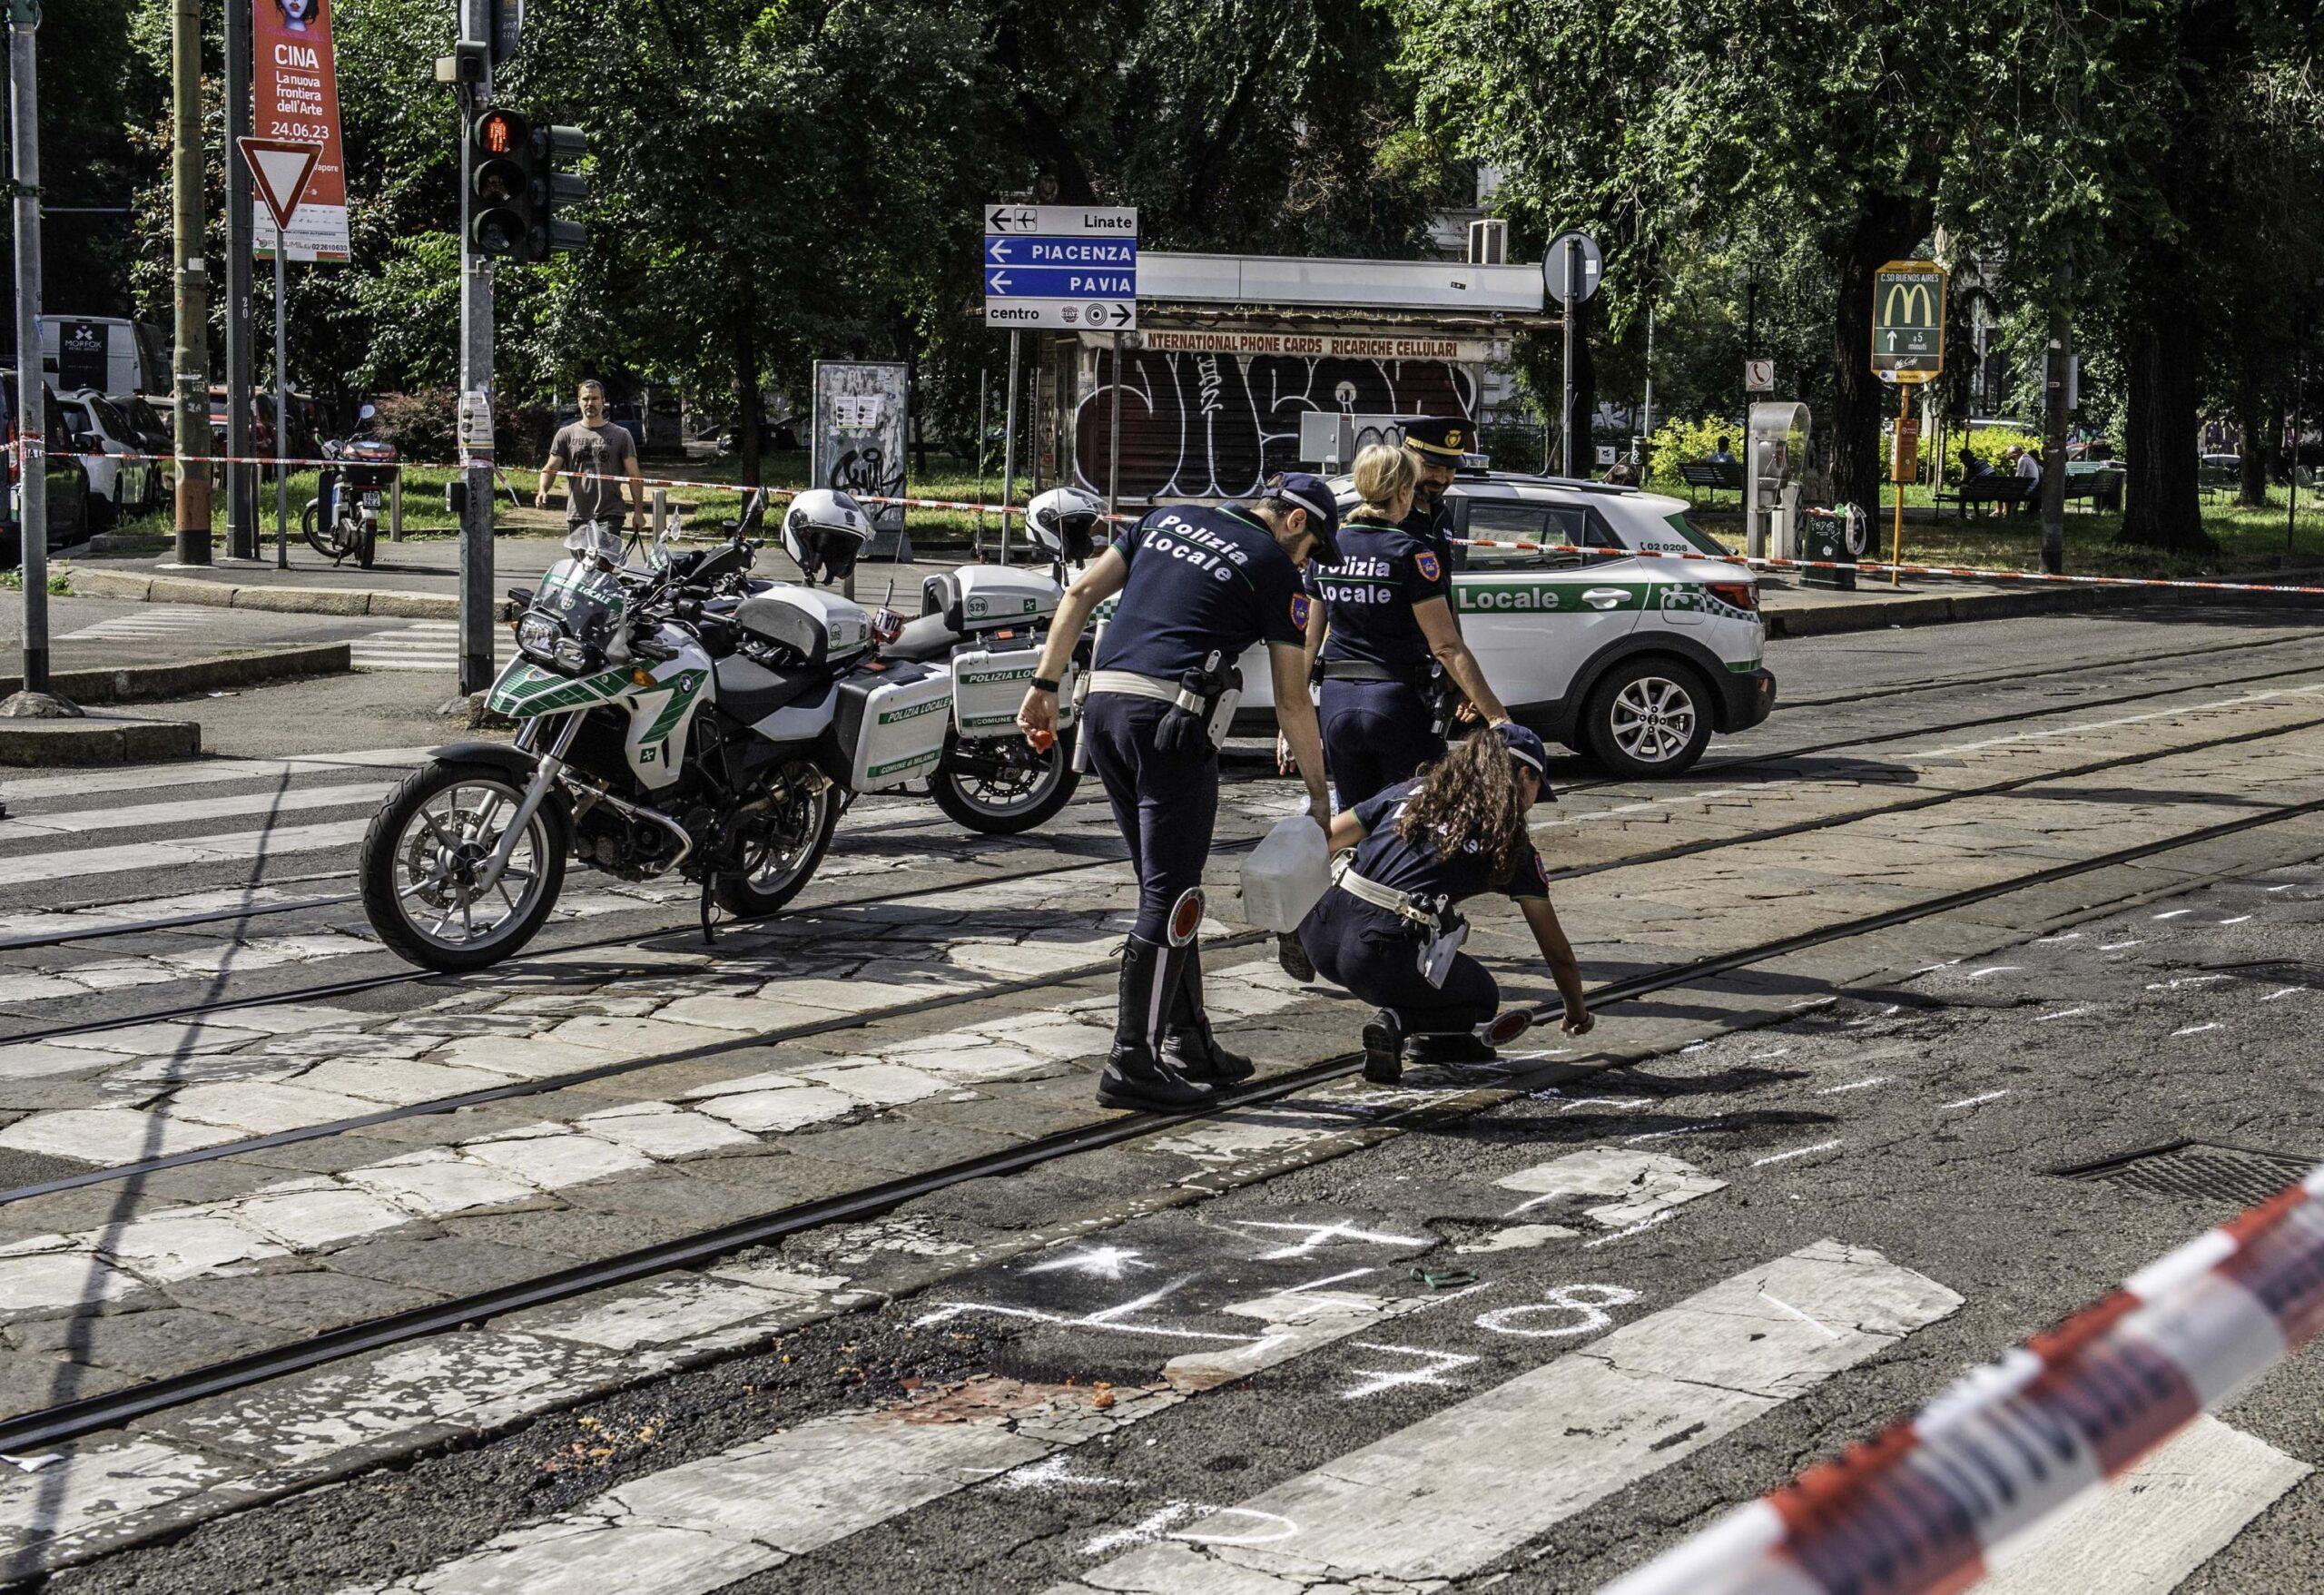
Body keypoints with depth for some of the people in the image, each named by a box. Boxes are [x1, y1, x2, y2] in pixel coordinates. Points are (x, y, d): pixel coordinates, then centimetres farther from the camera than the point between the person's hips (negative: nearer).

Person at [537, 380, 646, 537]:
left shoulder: (621, 435, 7)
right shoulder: (566, 434, 10)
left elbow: (634, 475, 5)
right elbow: (550, 468, 1)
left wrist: (638, 511, -3)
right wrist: (542, 490, -20)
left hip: (609, 516, -2)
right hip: (577, 516, 2)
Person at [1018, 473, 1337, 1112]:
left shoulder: (1168, 520, 20)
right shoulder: (1275, 569, 4)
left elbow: (1080, 592, 12)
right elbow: (1291, 701, 5)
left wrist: (1044, 685, 12)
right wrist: (1319, 795, 13)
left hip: (1103, 704, 7)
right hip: (1171, 717, -7)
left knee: (1165, 884, 16)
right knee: (1170, 895, -3)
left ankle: (1187, 1041, 19)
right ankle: (1131, 1063, -7)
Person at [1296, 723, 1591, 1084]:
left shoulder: (1413, 793, 21)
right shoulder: (1510, 841, 12)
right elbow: (1557, 951, 19)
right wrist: (1578, 1014, 35)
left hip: (1319, 936, 6)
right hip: (1382, 958, -5)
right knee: (1482, 997, 23)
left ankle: (1426, 1034, 26)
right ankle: (1398, 1023, -5)